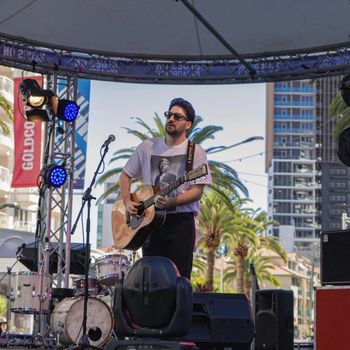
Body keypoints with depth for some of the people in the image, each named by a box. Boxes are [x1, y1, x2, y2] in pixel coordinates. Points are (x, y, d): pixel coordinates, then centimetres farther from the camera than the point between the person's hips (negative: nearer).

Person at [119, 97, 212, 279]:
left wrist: (171, 202, -23)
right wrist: (127, 202, 1)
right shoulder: (148, 147, 10)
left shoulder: (195, 152, -1)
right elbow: (125, 176, 17)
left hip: (180, 222, -3)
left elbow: (197, 191, -8)